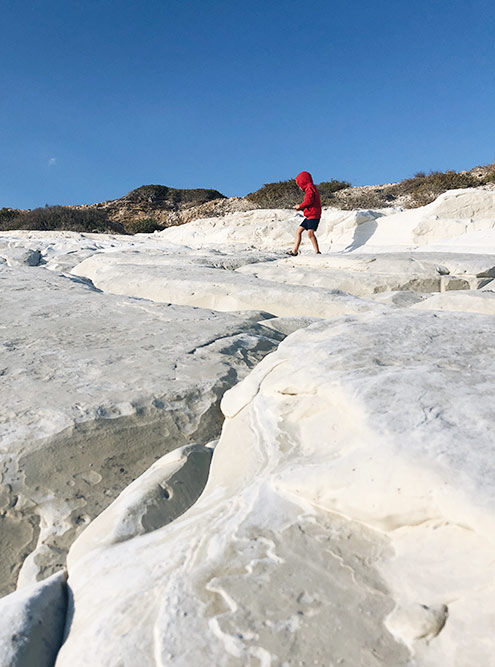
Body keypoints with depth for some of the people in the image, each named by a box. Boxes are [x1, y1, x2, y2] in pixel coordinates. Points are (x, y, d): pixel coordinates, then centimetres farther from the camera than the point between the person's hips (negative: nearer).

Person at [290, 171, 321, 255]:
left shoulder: (310, 188, -8)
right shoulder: (310, 188, 24)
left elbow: (308, 201, -21)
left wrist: (300, 206, -6)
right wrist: (300, 208, 12)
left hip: (313, 215, -11)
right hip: (309, 216, 11)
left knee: (310, 232, -22)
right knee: (298, 231, 10)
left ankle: (317, 252, -22)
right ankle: (294, 251, 11)